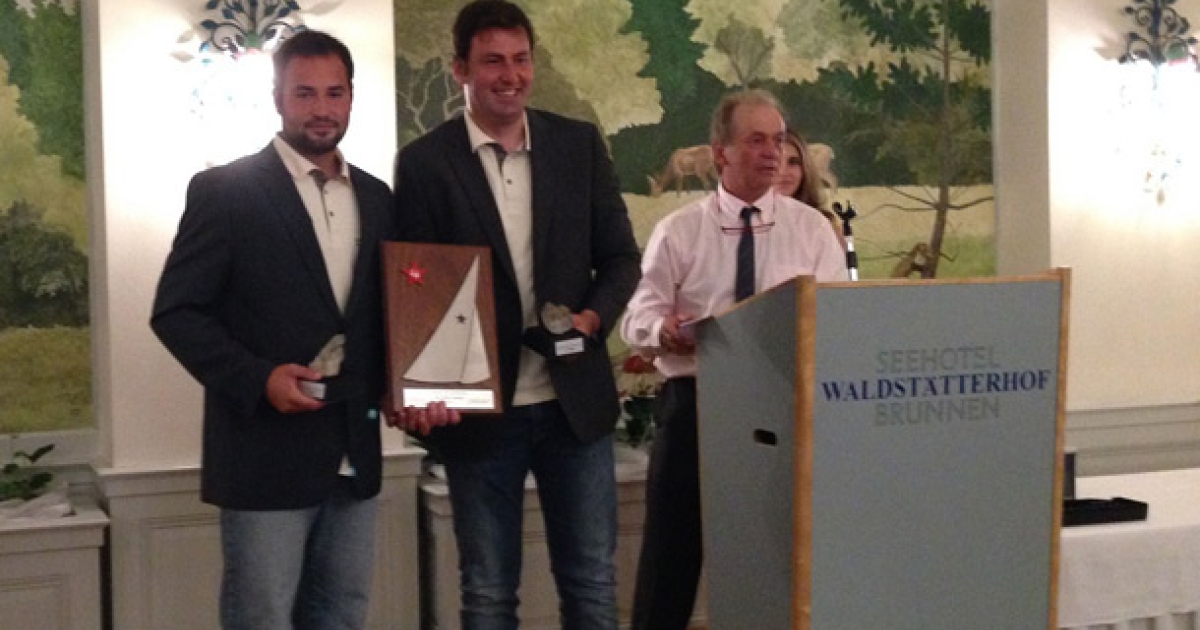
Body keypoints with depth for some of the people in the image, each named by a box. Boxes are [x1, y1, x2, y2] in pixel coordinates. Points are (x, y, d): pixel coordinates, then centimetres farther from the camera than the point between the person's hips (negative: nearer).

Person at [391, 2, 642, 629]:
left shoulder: (580, 144, 4)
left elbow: (620, 256, 8)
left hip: (575, 400, 2)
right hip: (479, 407, -2)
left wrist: (592, 317, -12)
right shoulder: (423, 162, -3)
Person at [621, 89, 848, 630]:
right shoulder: (677, 231, 4)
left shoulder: (811, 228, 7)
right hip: (694, 404, -1)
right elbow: (638, 317, 1)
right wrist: (664, 329, -22)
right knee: (672, 550, 2)